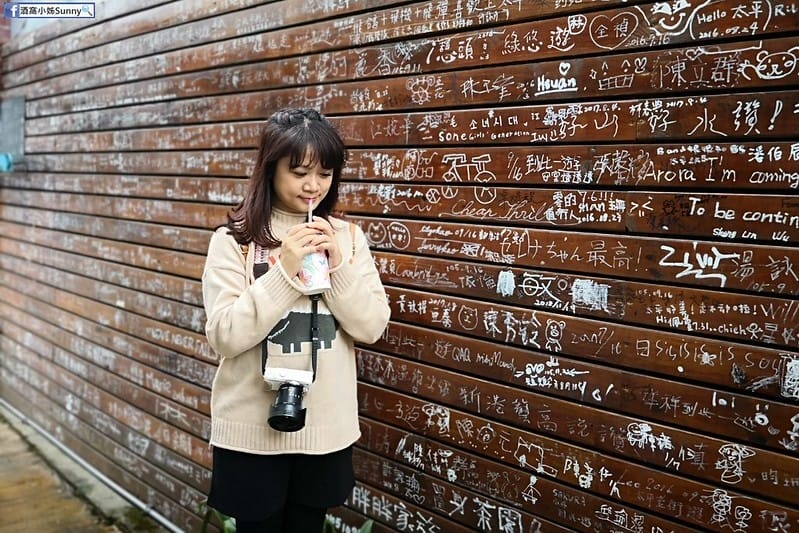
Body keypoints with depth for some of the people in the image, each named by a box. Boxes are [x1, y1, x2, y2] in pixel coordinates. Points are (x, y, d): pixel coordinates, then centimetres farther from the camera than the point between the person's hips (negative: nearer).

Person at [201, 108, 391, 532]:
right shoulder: (233, 240, -9)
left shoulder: (348, 237, 0)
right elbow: (224, 337, -15)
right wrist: (285, 271, -23)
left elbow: (372, 328, -4)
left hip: (326, 427, 3)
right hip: (252, 428, -2)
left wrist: (337, 266, -17)